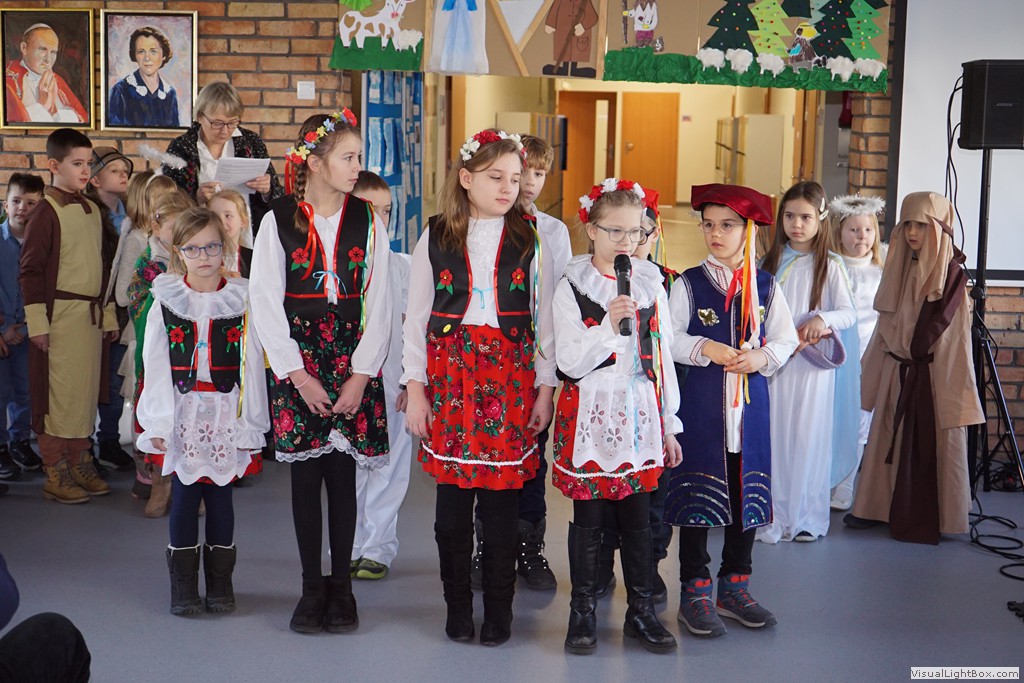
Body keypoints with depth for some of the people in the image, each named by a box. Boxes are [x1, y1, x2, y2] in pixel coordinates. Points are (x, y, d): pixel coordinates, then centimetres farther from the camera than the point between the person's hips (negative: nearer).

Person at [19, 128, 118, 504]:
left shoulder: (92, 211, 13)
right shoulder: (45, 213, -8)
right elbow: (30, 271, -10)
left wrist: (109, 314, 18)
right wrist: (37, 322, -14)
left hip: (91, 316, 7)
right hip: (60, 316, -7)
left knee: (86, 391, 11)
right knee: (57, 393, -2)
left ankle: (80, 464, 22)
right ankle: (55, 475, 6)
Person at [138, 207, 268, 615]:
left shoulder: (240, 302, 1)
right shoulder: (166, 303, 3)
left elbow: (252, 365, 0)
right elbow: (155, 366, 1)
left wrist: (251, 423, -3)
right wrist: (158, 423, -5)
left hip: (226, 413, 0)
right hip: (183, 411, 0)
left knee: (220, 494, 4)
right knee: (185, 494, 1)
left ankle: (220, 582, 18)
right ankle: (183, 585, 13)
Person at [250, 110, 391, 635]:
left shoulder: (367, 221, 3)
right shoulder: (279, 221, -1)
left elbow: (379, 303, 3)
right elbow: (265, 304, -2)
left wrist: (362, 375, -5)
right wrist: (298, 374, -8)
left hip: (353, 361, 1)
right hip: (297, 364, -1)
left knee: (343, 474, 3)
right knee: (305, 475, 4)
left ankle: (341, 587, 15)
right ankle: (312, 588, 15)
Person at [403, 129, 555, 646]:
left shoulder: (530, 240, 6)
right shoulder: (436, 238, 5)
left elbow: (545, 319, 7)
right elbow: (416, 317, 6)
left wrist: (546, 388, 3)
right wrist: (415, 388, 1)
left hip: (511, 378, 0)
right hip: (449, 376, 0)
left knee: (502, 497, 0)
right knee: (451, 497, 3)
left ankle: (499, 611, 13)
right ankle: (457, 607, 18)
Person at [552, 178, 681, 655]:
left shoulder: (652, 286, 8)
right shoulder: (572, 289, -3)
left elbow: (663, 359, 11)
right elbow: (570, 363, -10)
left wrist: (669, 425, 11)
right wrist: (609, 325, -22)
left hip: (640, 416, 3)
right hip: (590, 417, -3)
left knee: (638, 517, 7)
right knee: (588, 516, 3)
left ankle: (641, 611, 19)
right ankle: (583, 612, 15)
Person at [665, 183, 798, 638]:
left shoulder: (765, 286, 6)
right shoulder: (689, 284, -1)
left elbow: (786, 338, 9)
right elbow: (669, 338, -3)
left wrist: (763, 355, -10)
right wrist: (704, 348, -18)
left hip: (750, 404, 3)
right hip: (701, 401, -3)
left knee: (748, 493, 9)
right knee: (697, 494, 1)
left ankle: (734, 587, 24)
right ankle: (695, 592, 12)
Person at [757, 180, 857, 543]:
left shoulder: (829, 264, 0)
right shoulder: (771, 261, 9)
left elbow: (849, 314, -5)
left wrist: (822, 319, -24)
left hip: (812, 362, -2)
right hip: (774, 360, 2)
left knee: (808, 437, 0)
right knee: (773, 435, 1)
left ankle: (806, 517, 11)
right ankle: (773, 516, 9)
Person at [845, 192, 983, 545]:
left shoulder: (951, 273, -10)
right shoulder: (901, 267, 9)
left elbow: (952, 334, -13)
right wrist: (879, 368, 14)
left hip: (932, 373, -6)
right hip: (896, 372, 6)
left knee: (931, 444, 0)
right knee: (889, 439, 12)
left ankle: (929, 519, 9)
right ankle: (879, 507, 22)